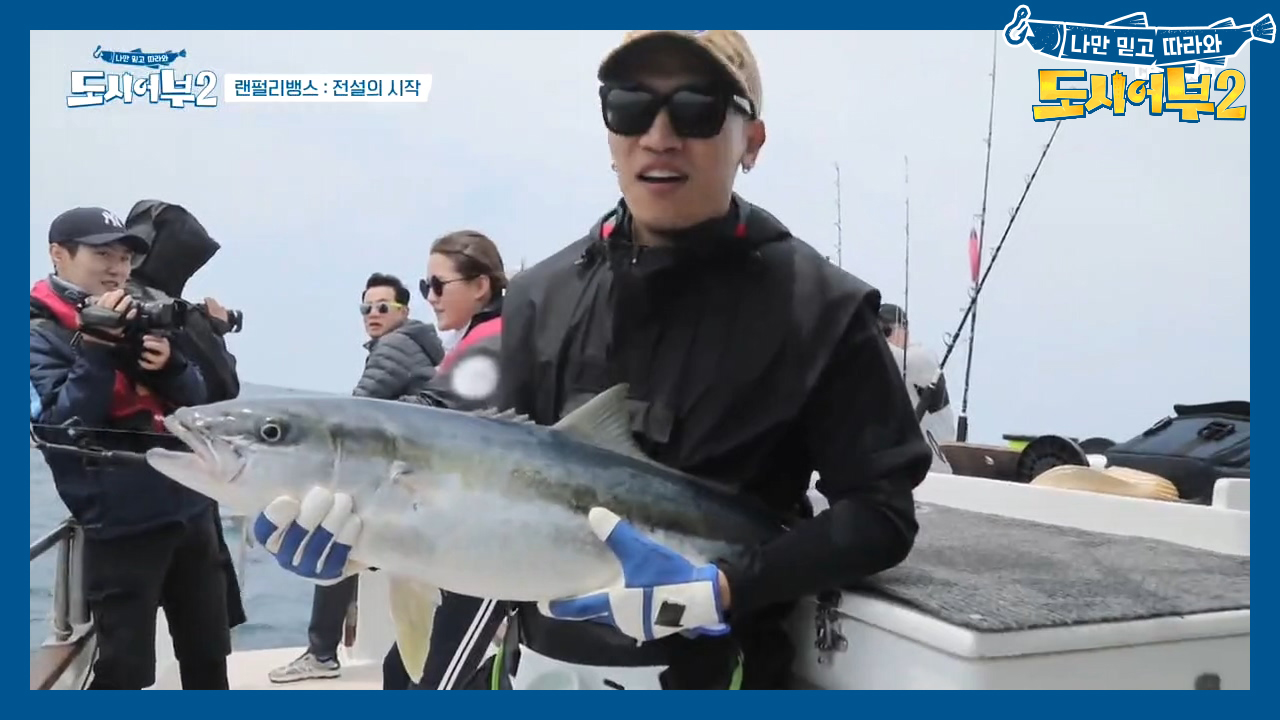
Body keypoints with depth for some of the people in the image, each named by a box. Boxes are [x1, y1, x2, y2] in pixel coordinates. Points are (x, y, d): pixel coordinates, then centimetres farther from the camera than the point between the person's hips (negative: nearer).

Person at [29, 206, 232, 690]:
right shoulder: (42, 333, -5)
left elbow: (201, 403, 8)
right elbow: (59, 426, -16)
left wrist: (170, 366, -12)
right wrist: (96, 349, -22)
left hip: (192, 511, 5)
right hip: (121, 526, -5)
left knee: (208, 657, 16)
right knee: (122, 669, 3)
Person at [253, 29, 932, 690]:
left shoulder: (818, 306, -10)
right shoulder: (542, 295, 2)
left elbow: (880, 511, -10)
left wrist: (722, 588, -21)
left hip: (703, 669, -4)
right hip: (536, 657, 5)